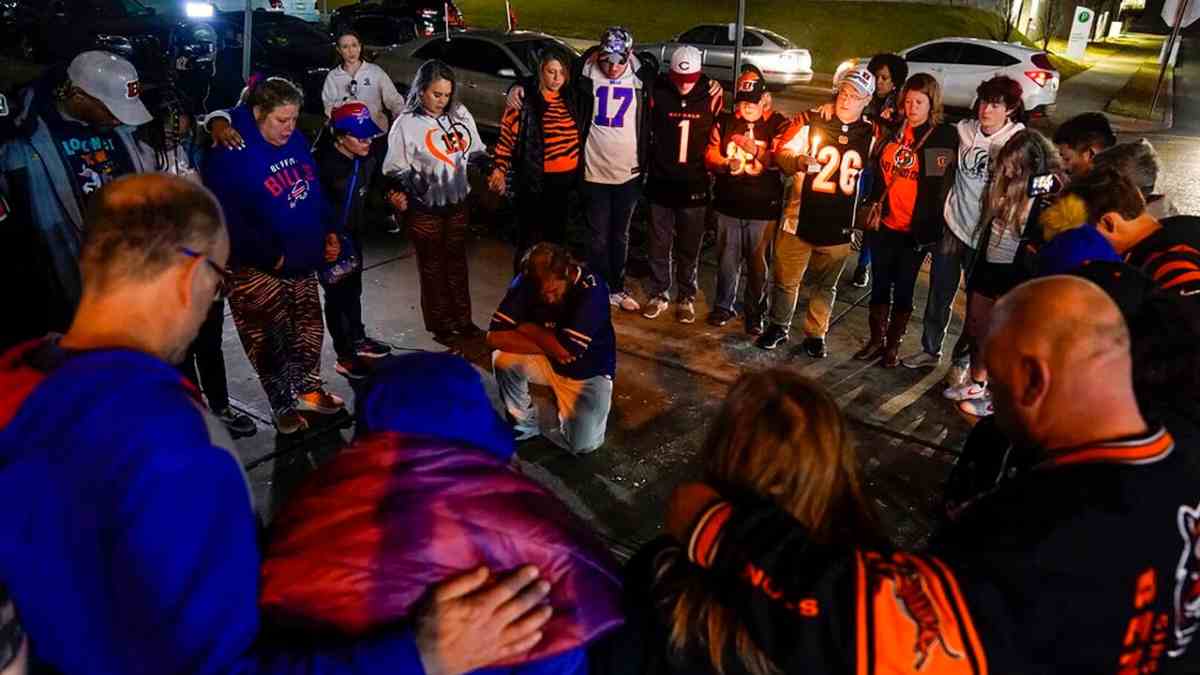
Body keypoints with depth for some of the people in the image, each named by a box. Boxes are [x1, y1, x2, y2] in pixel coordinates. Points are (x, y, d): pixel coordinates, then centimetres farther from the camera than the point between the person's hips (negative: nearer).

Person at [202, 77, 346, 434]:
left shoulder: (296, 141, 3)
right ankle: (283, 405, 19)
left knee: (308, 327, 17)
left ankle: (309, 389, 34)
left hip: (303, 258, 7)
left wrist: (329, 231, 4)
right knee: (270, 339, 4)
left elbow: (315, 189, 14)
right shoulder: (230, 156, -20)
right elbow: (228, 218, -23)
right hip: (258, 267, -7)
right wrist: (270, 256, -21)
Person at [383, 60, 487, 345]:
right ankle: (440, 324, 22)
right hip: (424, 210, -4)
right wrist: (397, 192, -25)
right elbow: (396, 169, -8)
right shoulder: (406, 124, -13)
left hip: (457, 203, 4)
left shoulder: (460, 114, 0)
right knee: (433, 267, 9)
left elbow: (476, 152, 13)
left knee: (457, 262, 16)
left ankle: (463, 319, 29)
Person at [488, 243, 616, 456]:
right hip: (549, 361, 3)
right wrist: (550, 345, -26)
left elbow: (566, 349, -34)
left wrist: (527, 329, -19)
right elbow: (495, 337, -22)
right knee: (503, 359, -24)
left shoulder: (592, 290, -30)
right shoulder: (525, 282, -18)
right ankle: (524, 424, 0)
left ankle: (567, 413, 17)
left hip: (588, 371, -3)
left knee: (582, 445, -16)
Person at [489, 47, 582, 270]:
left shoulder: (571, 97, 5)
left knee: (557, 235, 17)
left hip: (566, 179, 6)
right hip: (535, 180, -5)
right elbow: (506, 137, -10)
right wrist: (500, 168, -18)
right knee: (530, 238, 1)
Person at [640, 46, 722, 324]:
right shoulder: (658, 93, -5)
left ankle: (686, 297, 23)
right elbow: (644, 131, 6)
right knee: (659, 244, 9)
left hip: (695, 186, 0)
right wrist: (646, 166, 4)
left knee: (689, 247, 10)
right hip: (661, 182, 0)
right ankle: (658, 294, 23)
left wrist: (711, 169, 5)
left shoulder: (712, 96, -5)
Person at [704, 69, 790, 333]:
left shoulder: (778, 124, -1)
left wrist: (754, 150, -26)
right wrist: (726, 163, -19)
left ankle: (755, 312, 21)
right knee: (727, 258, 11)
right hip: (728, 204, 2)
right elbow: (710, 155, 3)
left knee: (758, 262, 6)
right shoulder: (724, 121, 7)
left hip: (763, 207, -2)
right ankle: (724, 305, 29)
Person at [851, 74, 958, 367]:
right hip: (884, 223, 4)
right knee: (880, 283, 12)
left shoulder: (945, 136, -6)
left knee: (903, 288, 8)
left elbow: (942, 184, -7)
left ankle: (893, 345, 22)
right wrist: (873, 206, 9)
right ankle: (876, 340, 26)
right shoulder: (894, 129, 5)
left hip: (915, 229, -3)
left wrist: (929, 226, -11)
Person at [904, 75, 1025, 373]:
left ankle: (963, 359, 29)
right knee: (939, 295, 13)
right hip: (953, 224, 3)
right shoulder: (964, 130, -2)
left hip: (985, 235, -3)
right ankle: (930, 349, 32)